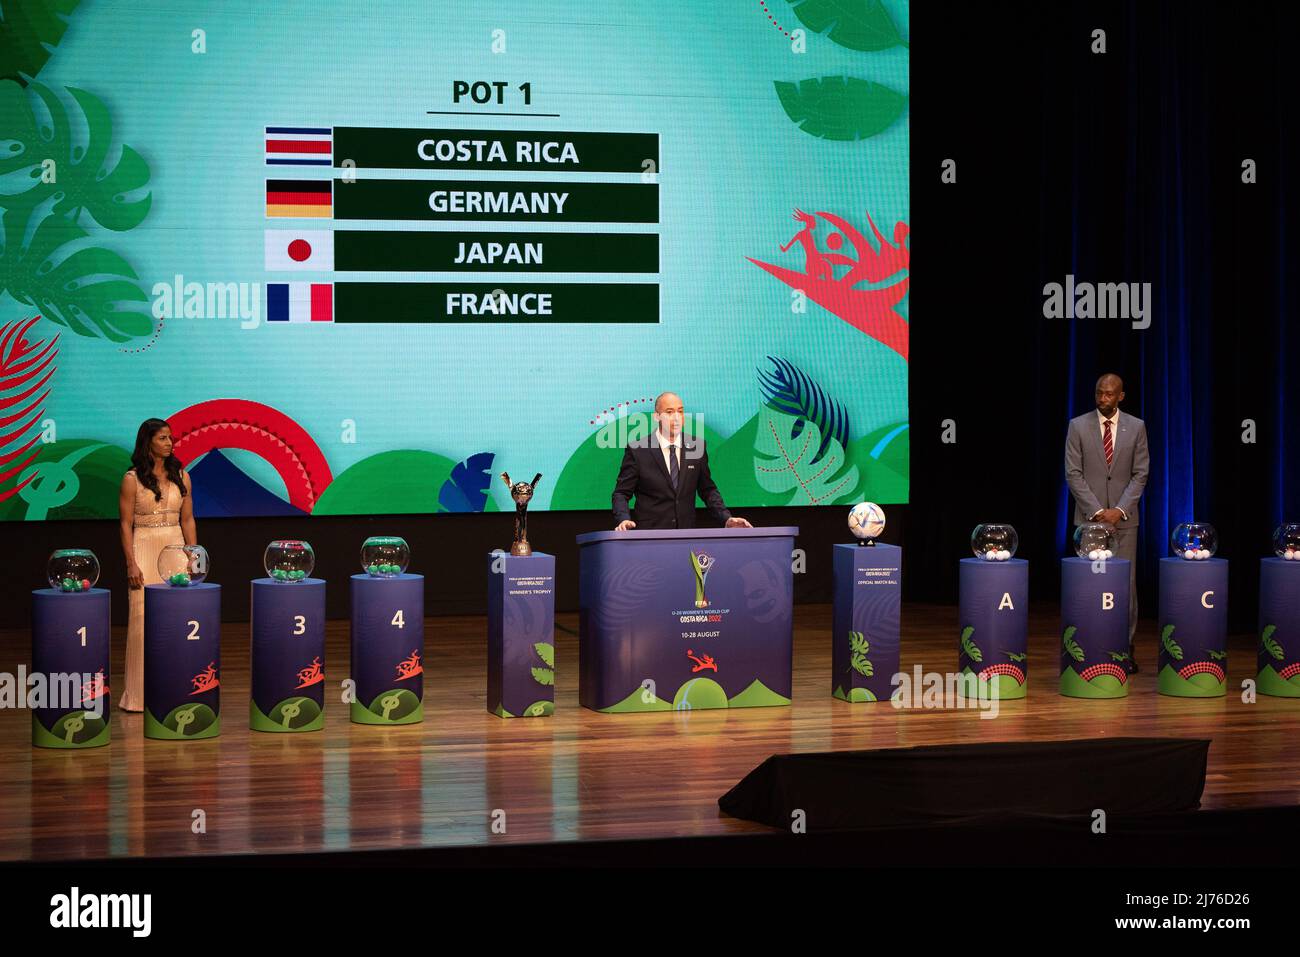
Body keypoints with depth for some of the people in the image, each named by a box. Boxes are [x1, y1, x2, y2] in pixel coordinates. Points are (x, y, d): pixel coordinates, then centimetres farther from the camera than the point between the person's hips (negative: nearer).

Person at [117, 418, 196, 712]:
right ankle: (140, 694, 2)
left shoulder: (181, 476, 8)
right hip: (145, 549, -4)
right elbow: (126, 524, -4)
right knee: (144, 618, -5)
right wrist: (131, 564, -11)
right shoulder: (133, 479, -3)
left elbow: (187, 520, 11)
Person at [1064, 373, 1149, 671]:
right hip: (1089, 517, -1)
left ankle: (1126, 649, 4)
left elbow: (1141, 474, 1)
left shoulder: (1136, 427, 4)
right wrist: (1097, 511, -11)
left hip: (1123, 517, 1)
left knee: (1126, 583, -1)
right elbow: (1073, 474, -3)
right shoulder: (1078, 426, 1)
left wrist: (1120, 510, -11)